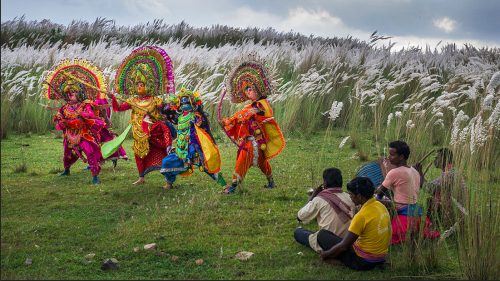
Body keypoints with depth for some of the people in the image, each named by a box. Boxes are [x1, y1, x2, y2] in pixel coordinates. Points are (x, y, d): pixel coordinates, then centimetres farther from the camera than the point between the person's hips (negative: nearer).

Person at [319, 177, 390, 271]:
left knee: (322, 234, -1)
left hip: (363, 261, -9)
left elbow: (344, 246, -19)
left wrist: (325, 254, -3)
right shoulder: (382, 207, 0)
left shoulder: (362, 216, -25)